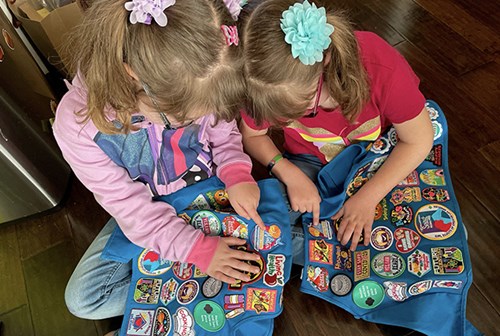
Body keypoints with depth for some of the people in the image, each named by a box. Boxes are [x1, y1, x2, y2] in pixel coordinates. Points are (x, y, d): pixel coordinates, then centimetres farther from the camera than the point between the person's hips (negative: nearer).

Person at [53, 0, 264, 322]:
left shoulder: (191, 89, -25)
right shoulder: (77, 124, -31)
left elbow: (225, 134, -5)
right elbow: (131, 207, -24)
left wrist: (237, 174, -24)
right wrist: (198, 248, -31)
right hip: (148, 215, -1)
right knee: (83, 299, -11)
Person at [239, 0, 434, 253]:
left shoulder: (381, 68, -34)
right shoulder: (266, 82, -28)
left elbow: (419, 140, -20)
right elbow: (251, 135, -10)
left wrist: (367, 198, -27)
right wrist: (291, 175, -26)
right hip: (309, 162, 1)